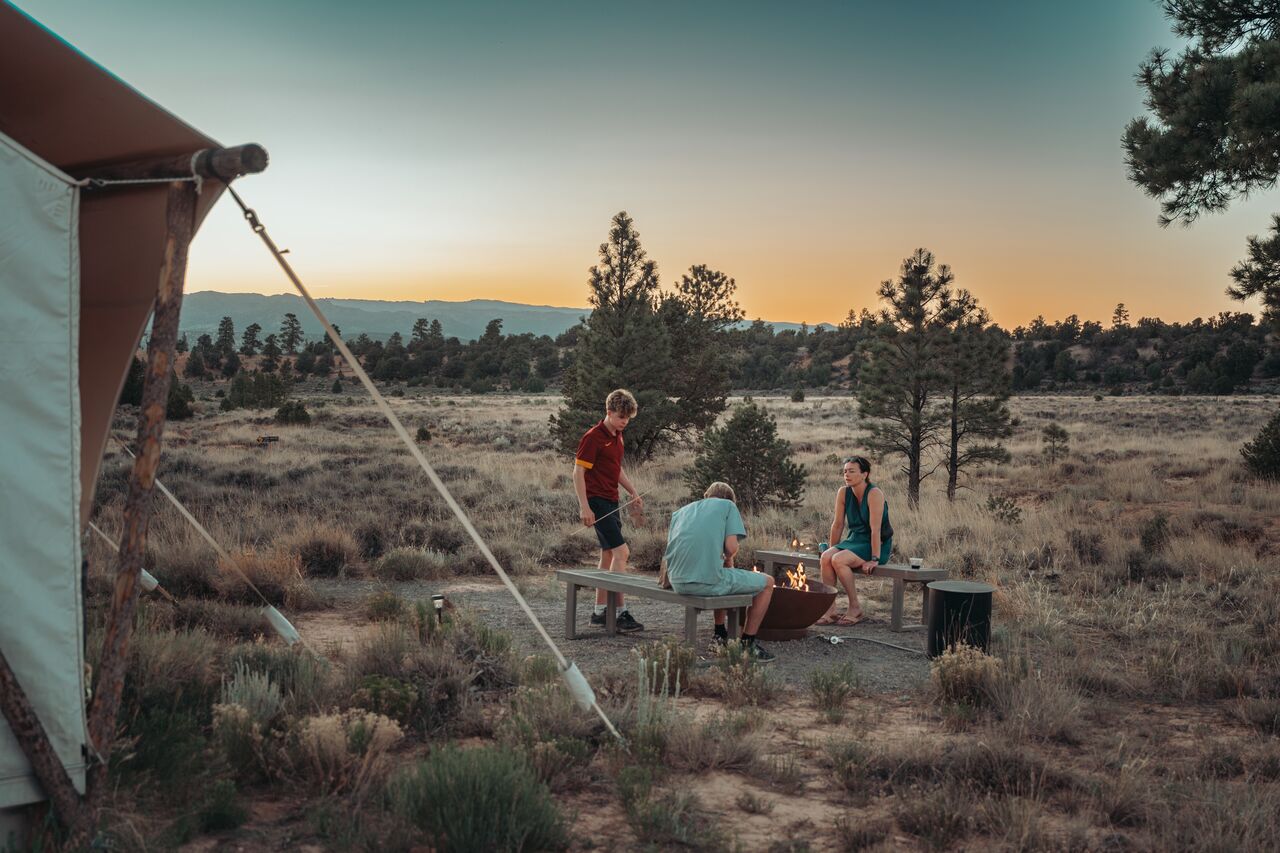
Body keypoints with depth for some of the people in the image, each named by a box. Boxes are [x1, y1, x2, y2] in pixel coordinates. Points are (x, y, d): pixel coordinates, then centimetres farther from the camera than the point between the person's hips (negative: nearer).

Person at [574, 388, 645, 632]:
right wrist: (584, 507, -21)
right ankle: (621, 612, -12)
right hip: (597, 502, -10)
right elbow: (578, 472, -16)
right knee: (621, 552, -14)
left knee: (608, 556, 12)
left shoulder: (617, 436, 14)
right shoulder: (593, 437, -13)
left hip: (611, 502, 10)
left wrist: (633, 492, 19)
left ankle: (599, 611, 19)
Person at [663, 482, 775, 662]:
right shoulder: (728, 506, 12)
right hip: (708, 582, -7)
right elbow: (731, 547, -4)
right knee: (767, 583, 16)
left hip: (677, 583, 7)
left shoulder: (681, 511, 25)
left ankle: (720, 635, 42)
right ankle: (748, 642, 18)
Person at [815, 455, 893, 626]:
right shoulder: (843, 492, 0)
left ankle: (855, 608, -13)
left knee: (838, 560, -28)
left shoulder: (874, 494, -19)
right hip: (854, 540, 6)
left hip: (877, 545, -6)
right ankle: (830, 609, -18)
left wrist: (875, 559, -25)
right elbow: (838, 524, 8)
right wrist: (832, 549, 12)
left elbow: (875, 528, -22)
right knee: (826, 557, -22)